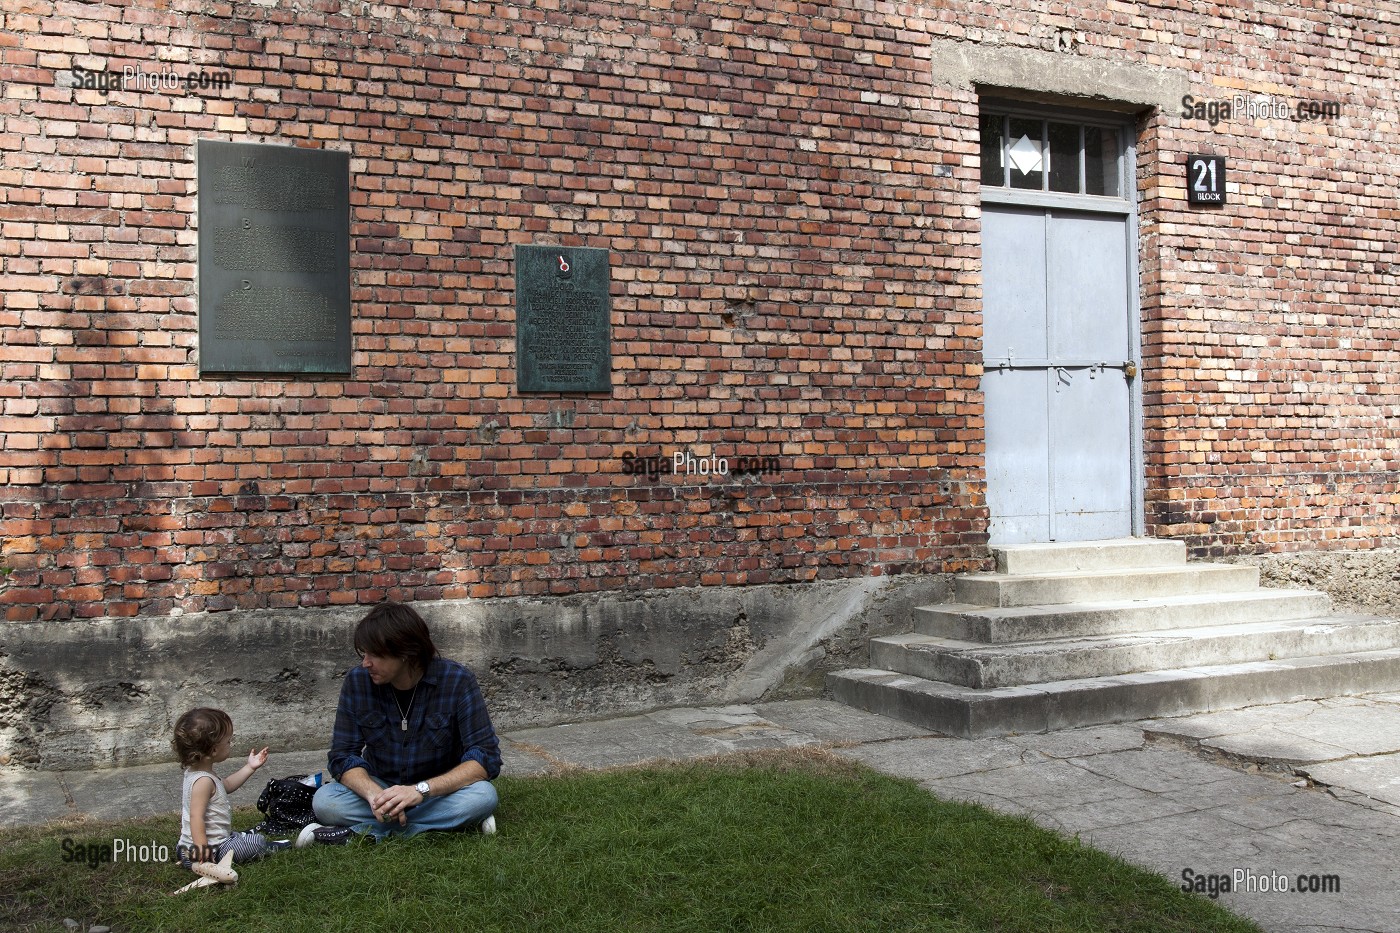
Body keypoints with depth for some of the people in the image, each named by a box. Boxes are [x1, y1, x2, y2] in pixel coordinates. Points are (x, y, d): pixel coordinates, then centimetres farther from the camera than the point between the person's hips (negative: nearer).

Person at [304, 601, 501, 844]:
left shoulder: (458, 682, -18)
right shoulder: (357, 681, -9)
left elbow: (486, 758, -21)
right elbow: (343, 756, -9)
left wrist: (420, 790, -35)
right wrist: (374, 794, -31)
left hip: (438, 791, -1)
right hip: (380, 788, 2)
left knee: (483, 795, -33)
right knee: (324, 801, -25)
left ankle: (358, 831, -25)